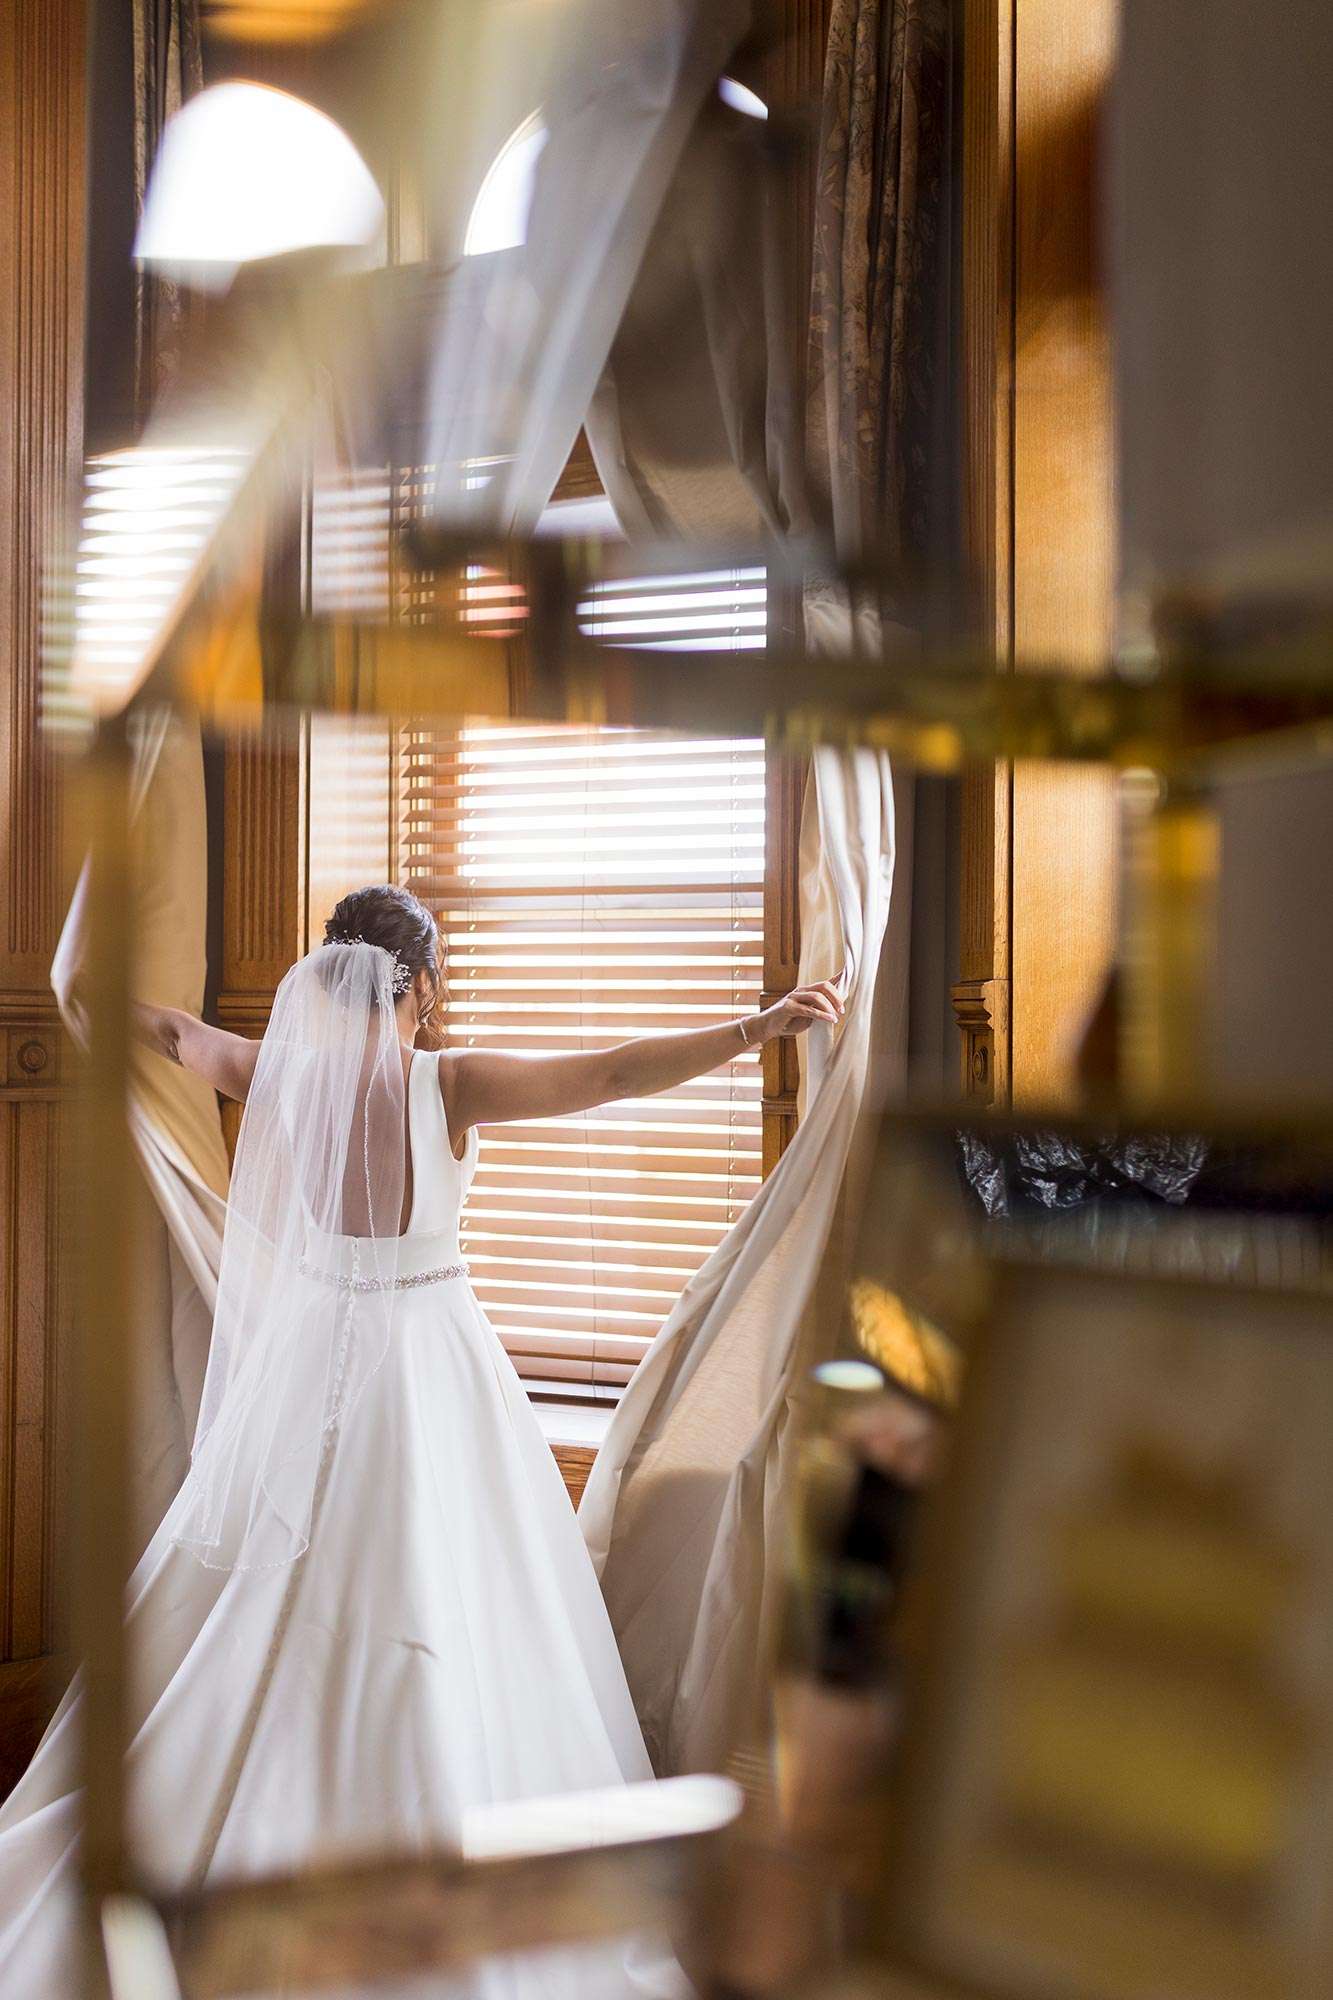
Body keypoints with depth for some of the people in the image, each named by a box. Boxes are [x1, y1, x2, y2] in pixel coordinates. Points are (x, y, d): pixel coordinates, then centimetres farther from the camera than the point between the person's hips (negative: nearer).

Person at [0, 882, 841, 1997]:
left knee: (270, 1613, 14)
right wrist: (756, 1028, -19)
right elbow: (609, 1074, -19)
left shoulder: (282, 1075, 0)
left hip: (306, 1354, 5)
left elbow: (177, 1035, 19)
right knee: (428, 1611, 1)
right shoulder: (446, 1082, -13)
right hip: (425, 1360, -5)